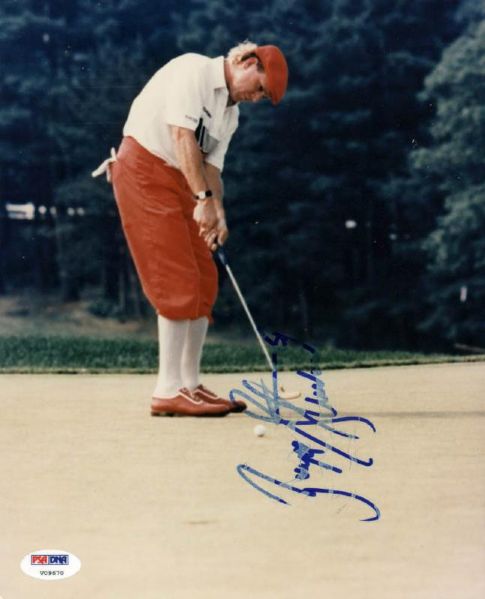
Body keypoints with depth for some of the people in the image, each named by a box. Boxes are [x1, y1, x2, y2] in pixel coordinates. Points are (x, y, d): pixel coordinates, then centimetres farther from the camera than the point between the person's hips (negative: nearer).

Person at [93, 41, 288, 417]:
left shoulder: (230, 114, 16)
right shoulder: (194, 70, -11)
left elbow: (212, 165, 10)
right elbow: (182, 136, -21)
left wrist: (218, 214, -8)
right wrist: (204, 199, -25)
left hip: (180, 183, 9)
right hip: (143, 169, -9)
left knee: (205, 282, 6)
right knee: (179, 281, -15)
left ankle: (190, 385, 13)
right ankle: (168, 391, -13)